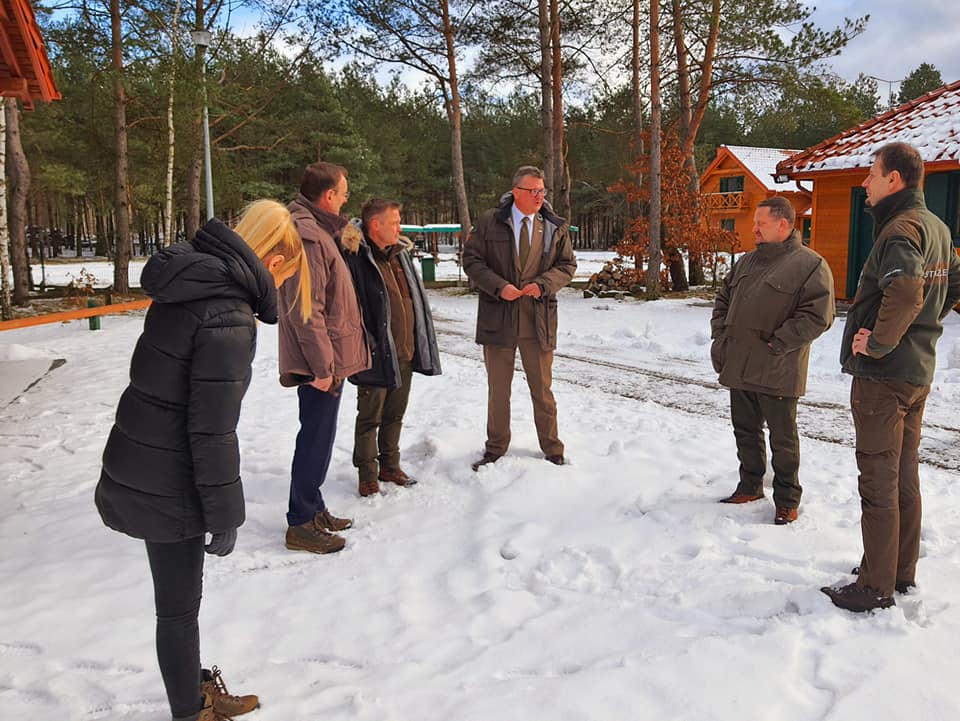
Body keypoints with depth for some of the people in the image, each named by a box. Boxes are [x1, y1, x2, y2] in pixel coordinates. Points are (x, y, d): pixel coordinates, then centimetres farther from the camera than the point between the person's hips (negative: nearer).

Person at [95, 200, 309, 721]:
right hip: (166, 487, -9)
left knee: (179, 599, 23)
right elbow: (211, 430, -23)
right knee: (179, 607, 11)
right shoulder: (228, 318, -25)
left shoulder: (189, 285, 4)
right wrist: (225, 515, -12)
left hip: (141, 467, 9)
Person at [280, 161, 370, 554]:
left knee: (319, 437, 18)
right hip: (321, 361, -11)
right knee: (316, 440, -1)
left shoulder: (317, 230, 15)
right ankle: (301, 524, 10)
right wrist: (322, 366, -22)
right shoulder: (307, 235, -19)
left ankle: (313, 509, 31)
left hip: (328, 358, 11)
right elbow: (305, 309, -24)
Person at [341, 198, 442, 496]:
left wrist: (421, 345, 17)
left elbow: (415, 299, 18)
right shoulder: (355, 258, -15)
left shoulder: (400, 254, 11)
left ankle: (390, 466, 34)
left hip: (406, 352, 8)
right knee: (370, 418, 6)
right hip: (376, 355, -7)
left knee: (395, 415, 19)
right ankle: (368, 475, 19)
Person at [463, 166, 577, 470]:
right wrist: (499, 286, -15)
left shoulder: (555, 227, 4)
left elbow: (567, 265, 6)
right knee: (498, 389, 11)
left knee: (542, 388, 10)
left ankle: (552, 451, 24)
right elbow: (471, 260, -1)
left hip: (539, 319, 1)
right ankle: (495, 449, 26)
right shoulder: (489, 222, -1)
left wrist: (542, 284, -12)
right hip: (497, 317, 0)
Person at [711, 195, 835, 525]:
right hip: (738, 367, 7)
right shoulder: (747, 260, 13)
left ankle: (787, 501, 19)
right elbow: (723, 299, 20)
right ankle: (750, 487, 33)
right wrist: (720, 336, 7)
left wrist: (776, 344, -18)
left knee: (783, 438, 6)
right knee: (746, 431, 17)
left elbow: (817, 316, -16)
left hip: (777, 372, -6)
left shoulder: (811, 265, -9)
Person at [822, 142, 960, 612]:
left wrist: (877, 343, -23)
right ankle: (902, 571, 30)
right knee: (905, 475, 18)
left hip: (883, 374, -10)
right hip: (918, 370, 10)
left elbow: (905, 294, -35)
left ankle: (876, 587, 8)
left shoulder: (899, 229, -18)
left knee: (878, 481, -1)